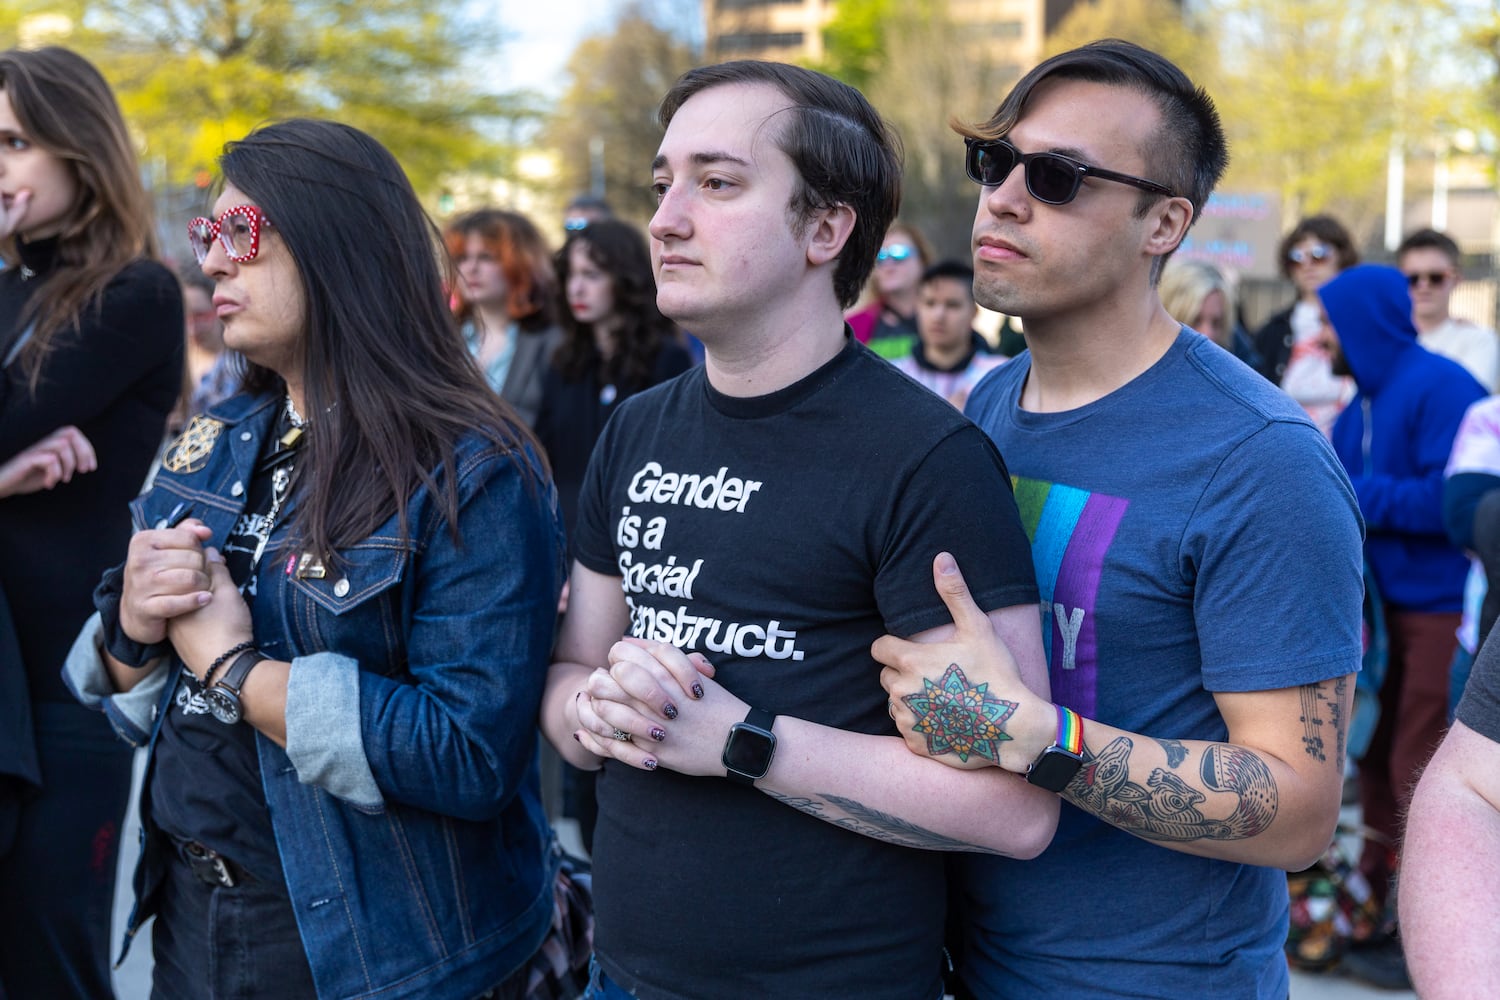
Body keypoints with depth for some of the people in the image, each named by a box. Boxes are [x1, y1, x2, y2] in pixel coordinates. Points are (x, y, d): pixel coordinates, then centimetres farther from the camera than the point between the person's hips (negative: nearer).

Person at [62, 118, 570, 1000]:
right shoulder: (212, 450, 4)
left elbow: (475, 755, -27)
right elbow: (121, 697, 10)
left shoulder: (473, 475, -18)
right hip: (190, 919, 6)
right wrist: (131, 628, -12)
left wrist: (233, 667, -21)